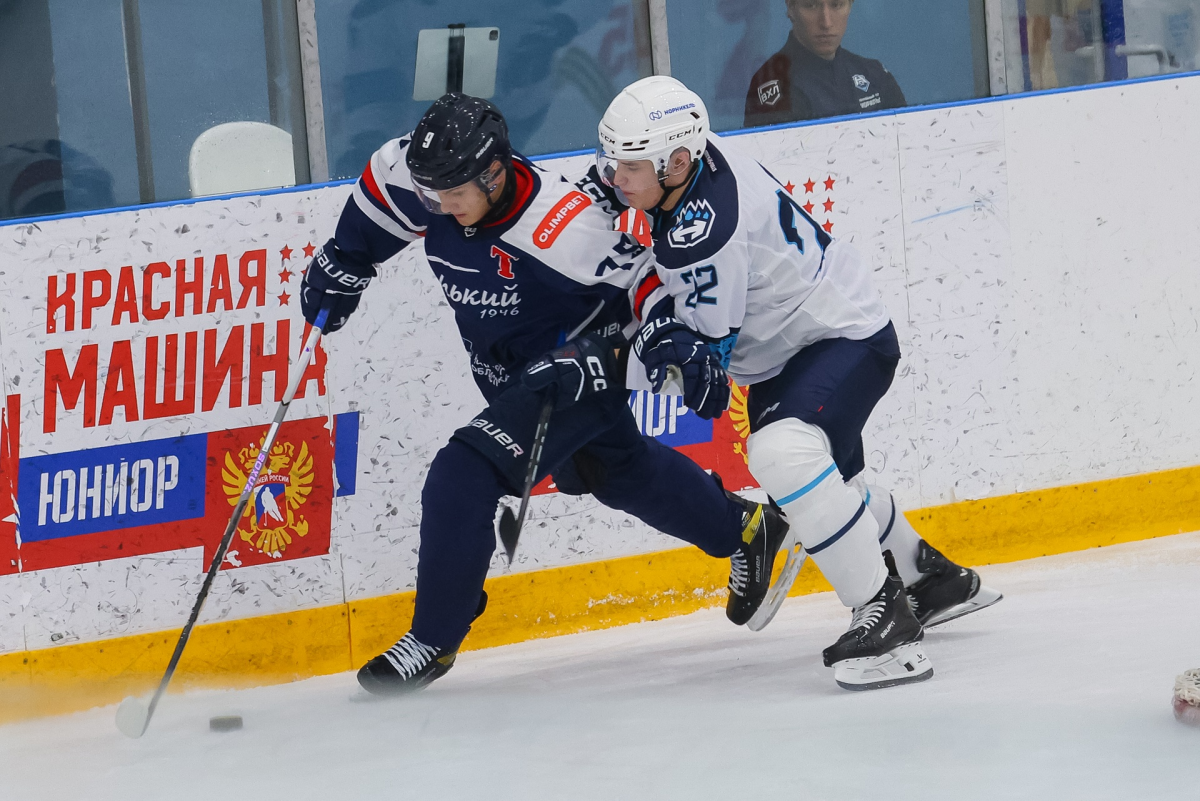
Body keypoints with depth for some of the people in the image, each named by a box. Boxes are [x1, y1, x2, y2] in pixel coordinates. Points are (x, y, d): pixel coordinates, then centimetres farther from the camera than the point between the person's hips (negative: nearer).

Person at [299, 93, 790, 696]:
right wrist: (341, 264, 7)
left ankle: (433, 640, -7)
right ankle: (743, 528, 50)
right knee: (621, 474, 27)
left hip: (574, 370, -8)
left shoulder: (562, 226, -34)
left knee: (463, 478, -20)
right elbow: (382, 183, 8)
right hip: (506, 371, 8)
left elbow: (647, 280, -24)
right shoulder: (423, 184, -16)